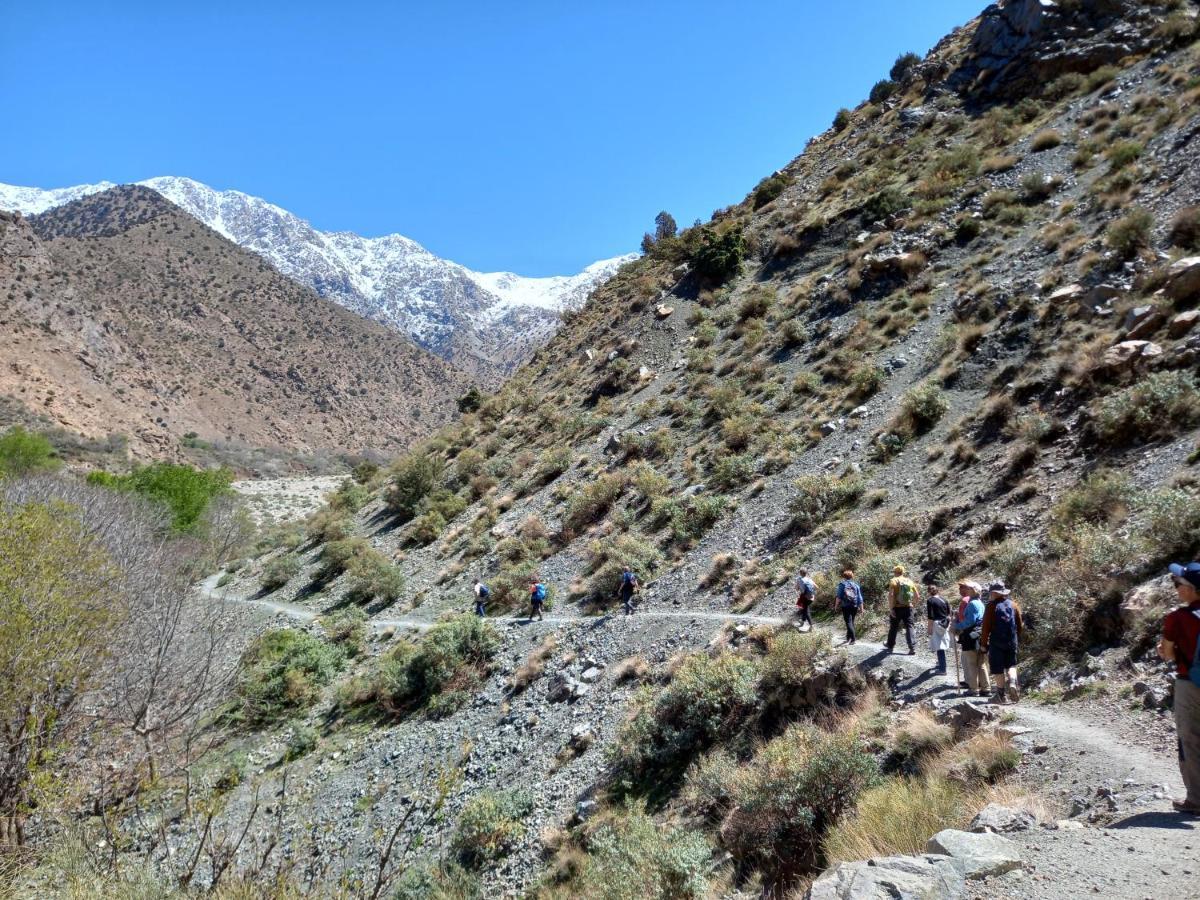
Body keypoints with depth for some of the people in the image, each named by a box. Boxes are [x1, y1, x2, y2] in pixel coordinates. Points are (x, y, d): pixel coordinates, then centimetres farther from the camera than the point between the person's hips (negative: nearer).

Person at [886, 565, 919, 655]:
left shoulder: (894, 581, -5)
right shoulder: (910, 581, 7)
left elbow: (890, 595, -17)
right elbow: (917, 596, 8)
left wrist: (890, 608, -16)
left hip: (897, 608, -2)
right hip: (908, 607, 2)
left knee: (893, 627, 12)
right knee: (909, 627, 3)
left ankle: (890, 646, 26)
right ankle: (912, 648, -9)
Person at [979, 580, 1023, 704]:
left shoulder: (991, 606, -10)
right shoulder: (1013, 604, 5)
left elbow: (986, 627, -11)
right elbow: (1020, 625, 10)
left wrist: (983, 643, -3)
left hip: (996, 642, -4)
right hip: (1012, 641, 4)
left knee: (997, 668, 5)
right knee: (1011, 664, 20)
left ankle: (1001, 694, 7)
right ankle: (1012, 683, -4)